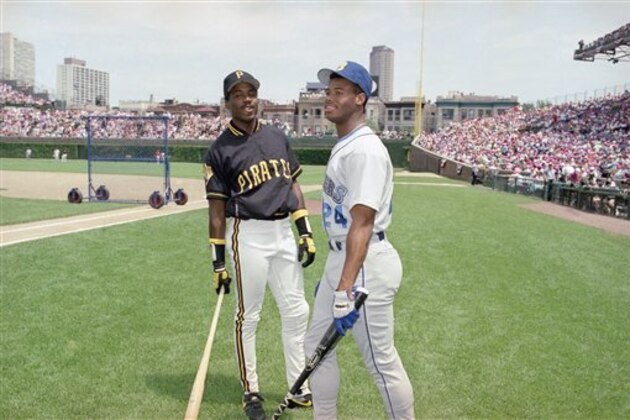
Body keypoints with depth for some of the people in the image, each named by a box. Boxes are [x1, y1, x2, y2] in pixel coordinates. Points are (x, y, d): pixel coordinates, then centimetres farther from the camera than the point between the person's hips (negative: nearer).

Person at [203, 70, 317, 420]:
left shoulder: (278, 137, 10)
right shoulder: (220, 150, -4)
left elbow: (293, 185, 13)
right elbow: (217, 209, -4)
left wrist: (306, 232, 5)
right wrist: (218, 262, -6)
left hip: (284, 232, 5)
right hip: (248, 236, -5)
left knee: (297, 312, 9)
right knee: (248, 317, 5)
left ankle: (300, 390, 24)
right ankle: (251, 392, 22)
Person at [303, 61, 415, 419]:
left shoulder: (365, 149, -18)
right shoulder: (343, 146, 14)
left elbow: (362, 223, -28)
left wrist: (346, 289, -34)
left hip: (366, 263, -10)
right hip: (339, 259, 10)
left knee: (381, 360, 1)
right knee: (317, 346, 17)